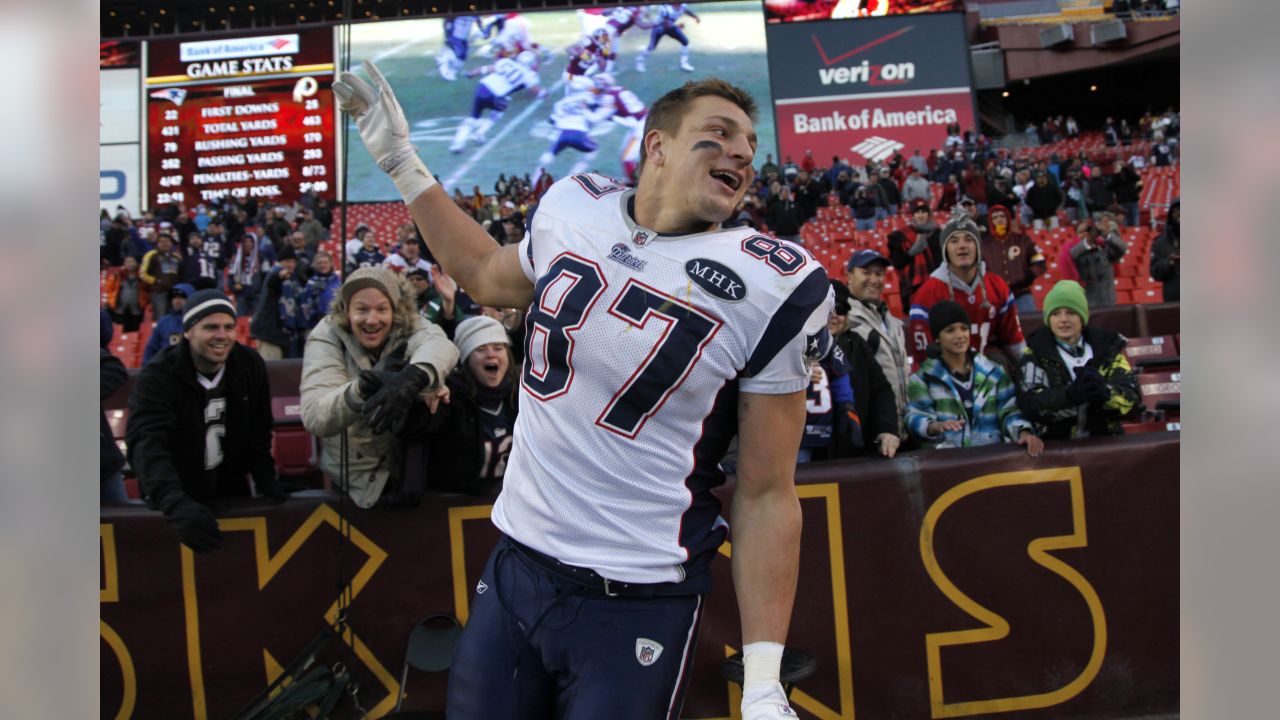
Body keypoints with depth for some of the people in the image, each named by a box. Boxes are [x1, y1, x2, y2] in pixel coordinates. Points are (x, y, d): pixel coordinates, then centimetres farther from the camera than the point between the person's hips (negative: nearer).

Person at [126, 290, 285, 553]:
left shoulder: (250, 365, -8)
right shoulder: (157, 376, -22)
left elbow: (258, 430, 2)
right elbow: (146, 444, -34)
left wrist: (266, 480, -10)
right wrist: (176, 503, -49)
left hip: (232, 490, 4)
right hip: (176, 499, -4)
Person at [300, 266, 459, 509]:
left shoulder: (411, 329, -9)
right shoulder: (326, 337, -12)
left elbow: (440, 344, -36)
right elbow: (313, 417, -27)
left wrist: (413, 377, -58)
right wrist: (362, 388, -46)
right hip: (350, 478, -2)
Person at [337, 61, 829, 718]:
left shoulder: (773, 289, -13)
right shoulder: (573, 208, -1)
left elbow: (765, 495, -9)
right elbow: (489, 278, 22)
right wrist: (401, 161, 23)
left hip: (636, 605, -4)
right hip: (512, 567, 5)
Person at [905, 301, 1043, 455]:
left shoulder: (993, 372, 15)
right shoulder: (923, 377, 7)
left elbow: (1009, 411, 10)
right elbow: (915, 417, -3)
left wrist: (1023, 431, -11)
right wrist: (935, 426, -25)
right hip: (945, 455, -2)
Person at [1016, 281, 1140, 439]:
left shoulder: (1107, 347, 10)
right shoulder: (1034, 353, 3)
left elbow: (1131, 397, 0)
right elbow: (1030, 403, -10)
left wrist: (1105, 392, -20)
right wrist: (1070, 395, -26)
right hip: (1054, 445, -2)